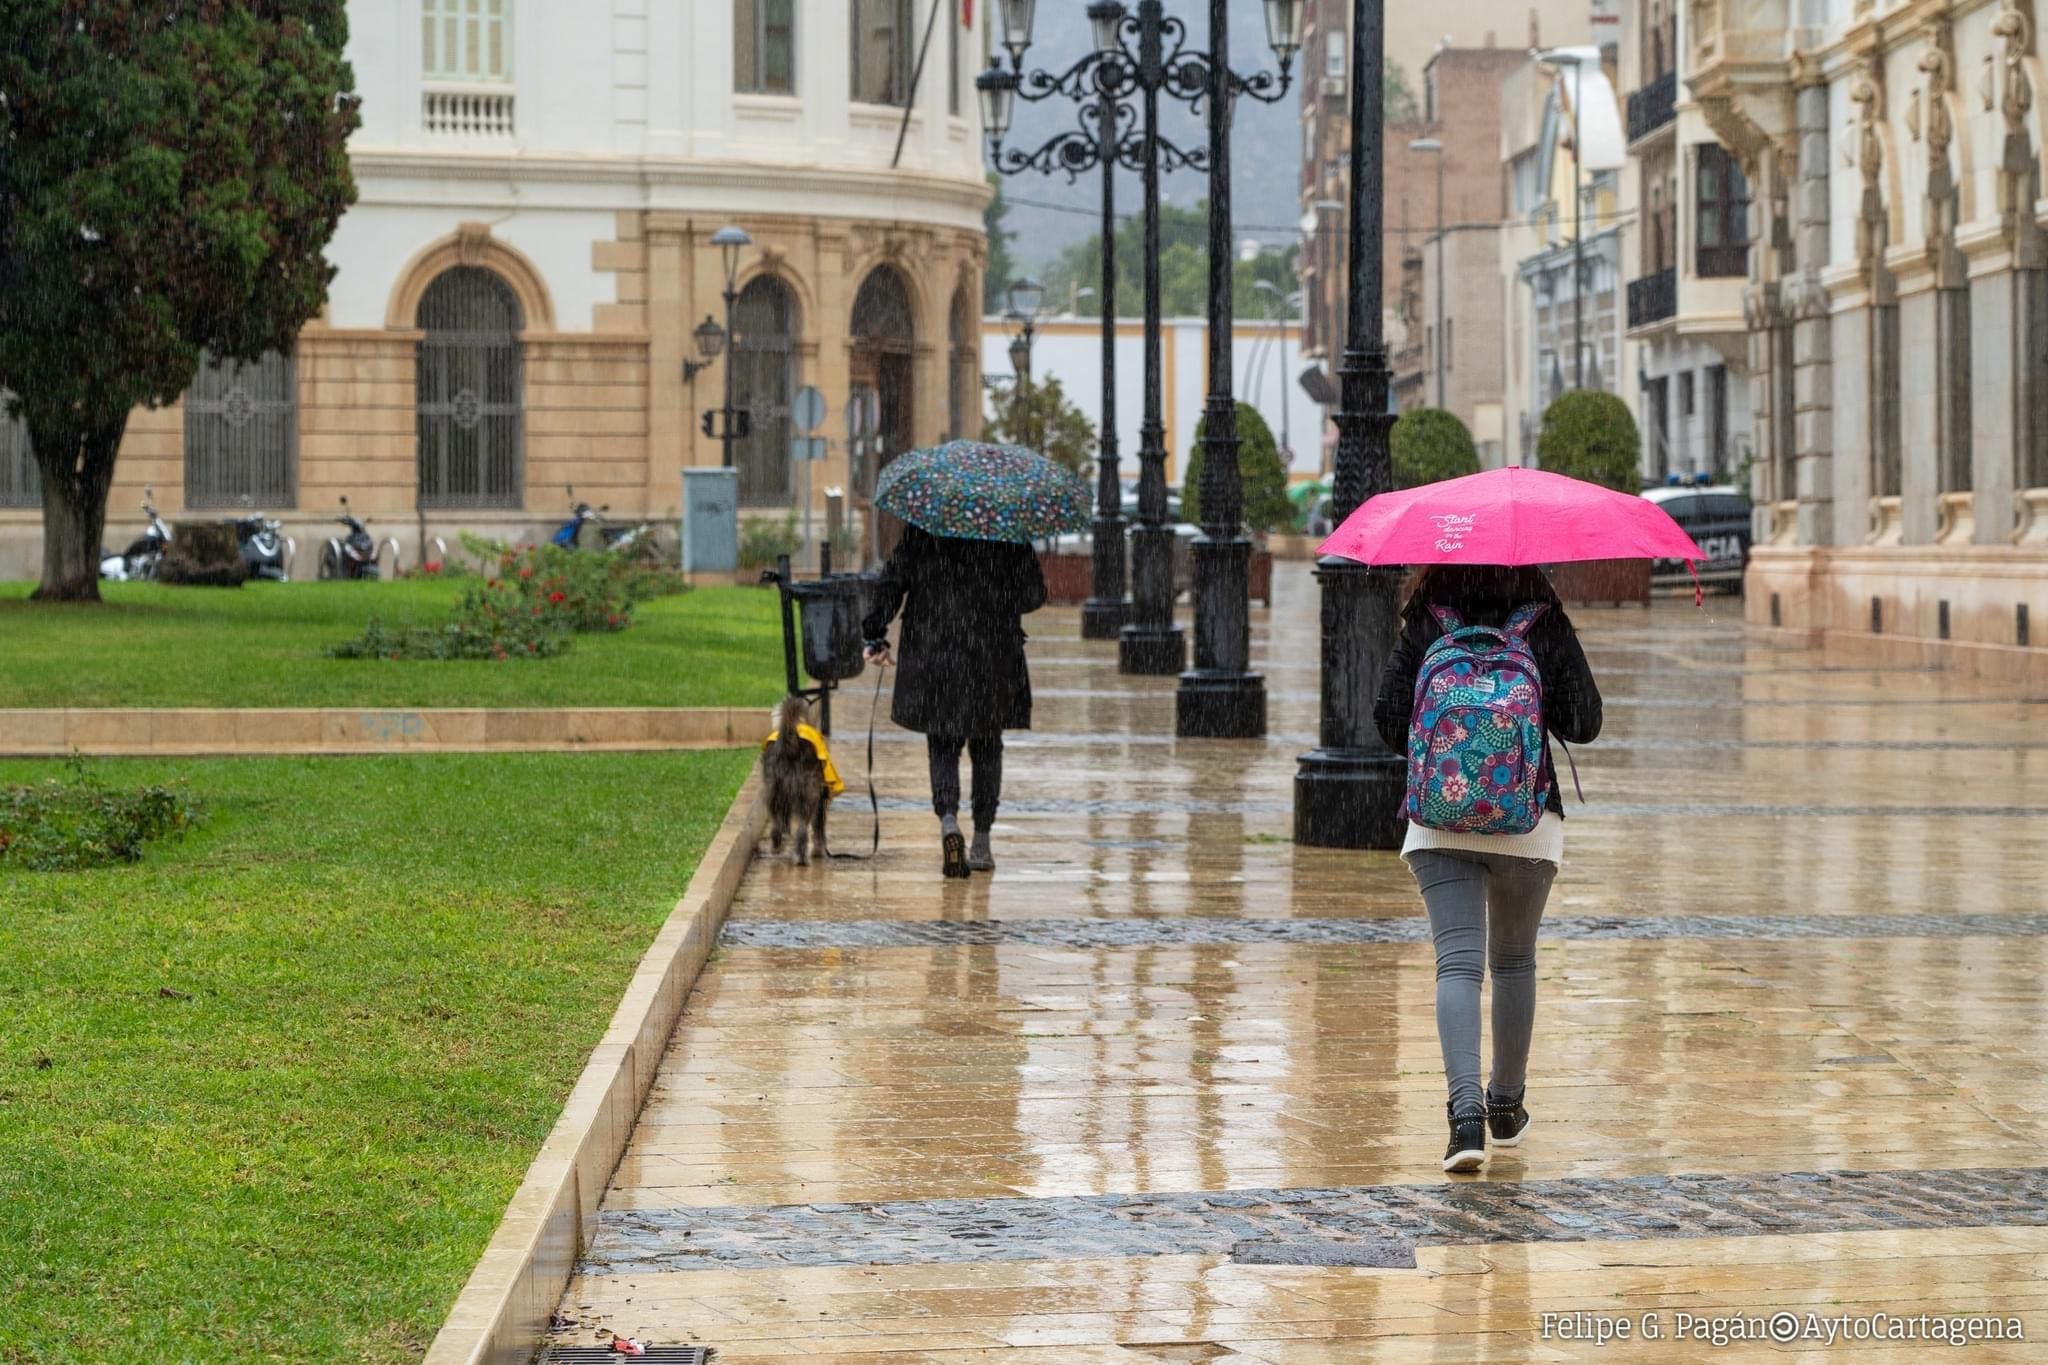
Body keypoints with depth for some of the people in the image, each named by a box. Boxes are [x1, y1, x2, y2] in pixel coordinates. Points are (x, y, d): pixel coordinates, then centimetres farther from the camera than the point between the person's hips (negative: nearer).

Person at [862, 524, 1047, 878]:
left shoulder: (920, 531, -2)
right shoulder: (1009, 534, -3)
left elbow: (891, 582, -5)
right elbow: (1034, 594, -2)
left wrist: (875, 636, 3)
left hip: (933, 661, 0)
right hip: (993, 660, 1)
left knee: (942, 747, 8)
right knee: (987, 749, 15)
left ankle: (948, 818, -21)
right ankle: (981, 845, 15)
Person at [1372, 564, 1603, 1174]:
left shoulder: (1425, 626, -1)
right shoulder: (1546, 624, -2)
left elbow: (1388, 716, -3)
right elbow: (1584, 723, -1)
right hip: (1528, 819, 1)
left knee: (1457, 961, -7)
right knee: (1514, 961, 19)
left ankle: (1466, 1110, -26)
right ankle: (1506, 1106, 31)